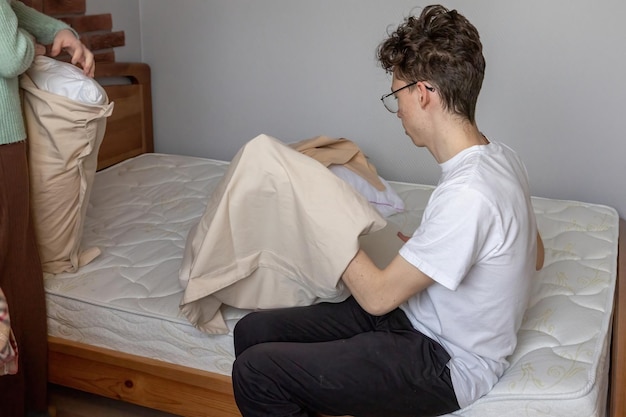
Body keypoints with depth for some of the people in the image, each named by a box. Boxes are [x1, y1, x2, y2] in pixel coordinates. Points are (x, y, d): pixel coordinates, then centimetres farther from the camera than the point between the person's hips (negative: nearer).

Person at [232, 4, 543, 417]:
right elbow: (534, 255, 15)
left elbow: (377, 296, -21)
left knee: (255, 373, -16)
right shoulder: (499, 155, -1)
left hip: (446, 365, -9)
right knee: (253, 330, 0)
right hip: (419, 318, 9)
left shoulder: (466, 196, -30)